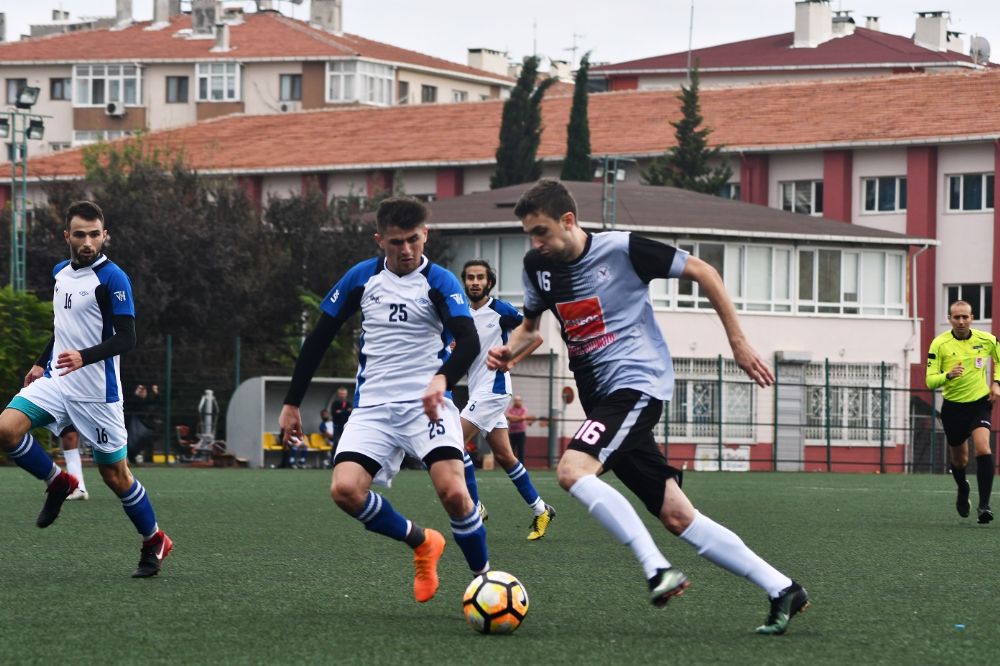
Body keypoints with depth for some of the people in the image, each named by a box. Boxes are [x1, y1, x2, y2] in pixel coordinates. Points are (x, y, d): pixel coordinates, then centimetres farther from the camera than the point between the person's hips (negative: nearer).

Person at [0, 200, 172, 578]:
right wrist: (41, 363, 24)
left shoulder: (112, 278, -12)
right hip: (55, 382, 6)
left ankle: (155, 542, 21)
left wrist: (85, 357, -33)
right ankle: (58, 483, 5)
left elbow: (126, 338, -19)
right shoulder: (61, 273, 10)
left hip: (96, 391, -6)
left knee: (115, 474, 1)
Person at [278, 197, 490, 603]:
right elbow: (319, 338, 14)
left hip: (427, 404, -3)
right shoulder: (361, 278, 6)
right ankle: (421, 543, 8)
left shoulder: (439, 282, -4)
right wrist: (292, 403, 12)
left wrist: (442, 378, -40)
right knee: (344, 490, -18)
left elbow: (469, 341, -19)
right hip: (373, 406, 3)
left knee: (453, 492, -24)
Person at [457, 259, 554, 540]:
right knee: (504, 455, 9)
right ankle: (540, 510, 18)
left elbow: (535, 336, -3)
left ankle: (474, 507, -10)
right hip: (477, 390, 8)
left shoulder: (501, 311, -9)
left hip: (493, 388, -8)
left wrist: (511, 361, -11)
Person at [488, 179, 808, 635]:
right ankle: (782, 590, 5)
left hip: (638, 383, -7)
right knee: (676, 516, 1)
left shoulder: (623, 250, -11)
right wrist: (509, 350, 0)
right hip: (602, 399, 7)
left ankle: (658, 569, -28)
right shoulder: (537, 266, 7)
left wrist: (738, 342, 0)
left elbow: (701, 272, -2)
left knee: (572, 470, -29)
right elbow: (530, 326, 23)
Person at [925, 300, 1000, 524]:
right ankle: (962, 491, 46)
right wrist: (948, 375, -33)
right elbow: (930, 381, -13)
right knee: (959, 459, 12)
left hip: (980, 402, 0)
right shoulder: (939, 344, -11)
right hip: (953, 406, 0)